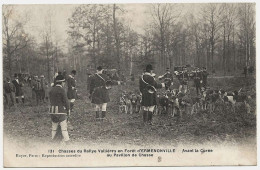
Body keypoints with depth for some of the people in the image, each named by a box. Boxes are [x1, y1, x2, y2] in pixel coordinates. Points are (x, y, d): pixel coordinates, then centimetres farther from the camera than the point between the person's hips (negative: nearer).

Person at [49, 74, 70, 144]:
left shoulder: (51, 90, 11)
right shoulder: (61, 90, -11)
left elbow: (51, 102, 12)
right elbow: (66, 102, -11)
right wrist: (68, 111, 0)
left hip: (52, 112, 6)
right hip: (61, 112, -6)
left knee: (54, 128, 15)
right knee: (64, 128, -3)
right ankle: (66, 142, -4)